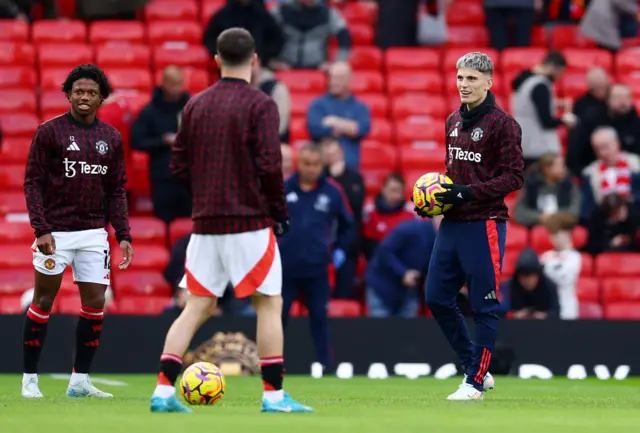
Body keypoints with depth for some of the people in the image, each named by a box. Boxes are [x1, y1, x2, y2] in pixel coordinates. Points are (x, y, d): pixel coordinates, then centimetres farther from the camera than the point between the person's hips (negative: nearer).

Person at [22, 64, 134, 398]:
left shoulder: (111, 138, 8)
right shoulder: (49, 132, -4)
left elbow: (117, 192, 12)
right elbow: (33, 182, -5)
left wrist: (124, 236, 4)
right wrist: (41, 229, -14)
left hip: (94, 233, 4)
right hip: (55, 232, -4)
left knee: (95, 304, 1)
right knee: (43, 301, 2)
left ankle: (80, 380, 10)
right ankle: (29, 379, 10)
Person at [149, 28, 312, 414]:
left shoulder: (196, 105, 8)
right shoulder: (260, 105, -8)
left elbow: (179, 165, 9)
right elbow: (269, 165, -14)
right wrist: (281, 211, -2)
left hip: (205, 222, 5)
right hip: (250, 222, -5)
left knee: (197, 307, 8)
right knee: (269, 304, 2)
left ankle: (164, 391, 1)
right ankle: (274, 395, 1)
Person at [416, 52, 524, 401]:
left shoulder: (502, 124, -10)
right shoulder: (453, 122, 13)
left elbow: (514, 177, -13)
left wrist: (467, 193, -19)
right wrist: (433, 197, 7)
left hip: (484, 225, -8)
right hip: (452, 224, 8)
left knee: (484, 306, -1)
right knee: (437, 298, 8)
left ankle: (475, 382, 7)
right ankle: (476, 368, 20)